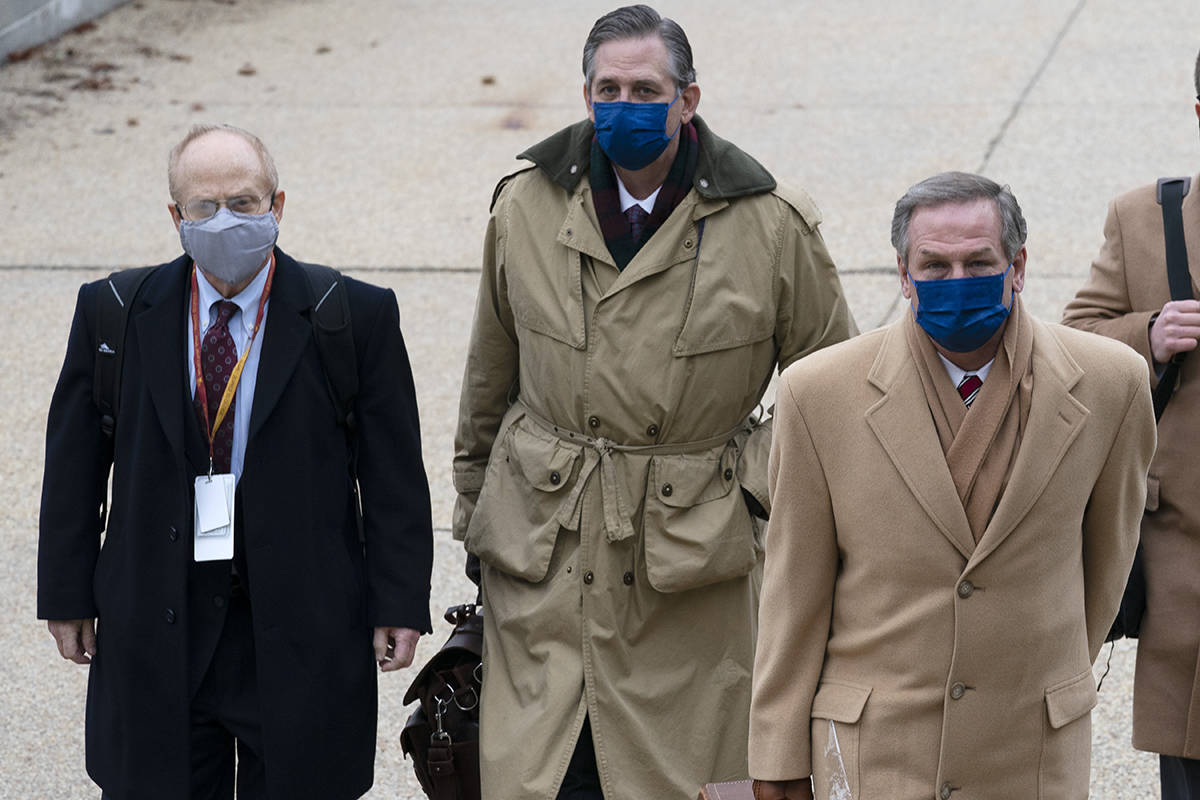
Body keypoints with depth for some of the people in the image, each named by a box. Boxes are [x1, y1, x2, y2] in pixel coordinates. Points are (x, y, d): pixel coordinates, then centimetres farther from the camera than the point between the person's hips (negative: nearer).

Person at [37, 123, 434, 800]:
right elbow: (74, 464, 7)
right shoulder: (115, 313, 2)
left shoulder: (355, 317, -3)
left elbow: (394, 473, -2)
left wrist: (399, 604, -5)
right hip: (156, 634, 2)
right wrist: (69, 594, 5)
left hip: (300, 636, -1)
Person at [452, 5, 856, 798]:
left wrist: (764, 487, 1)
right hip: (542, 550, 2)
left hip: (692, 553, -1)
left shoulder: (772, 225, -4)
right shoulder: (526, 206, 4)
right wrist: (475, 509, 21)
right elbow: (489, 378, 16)